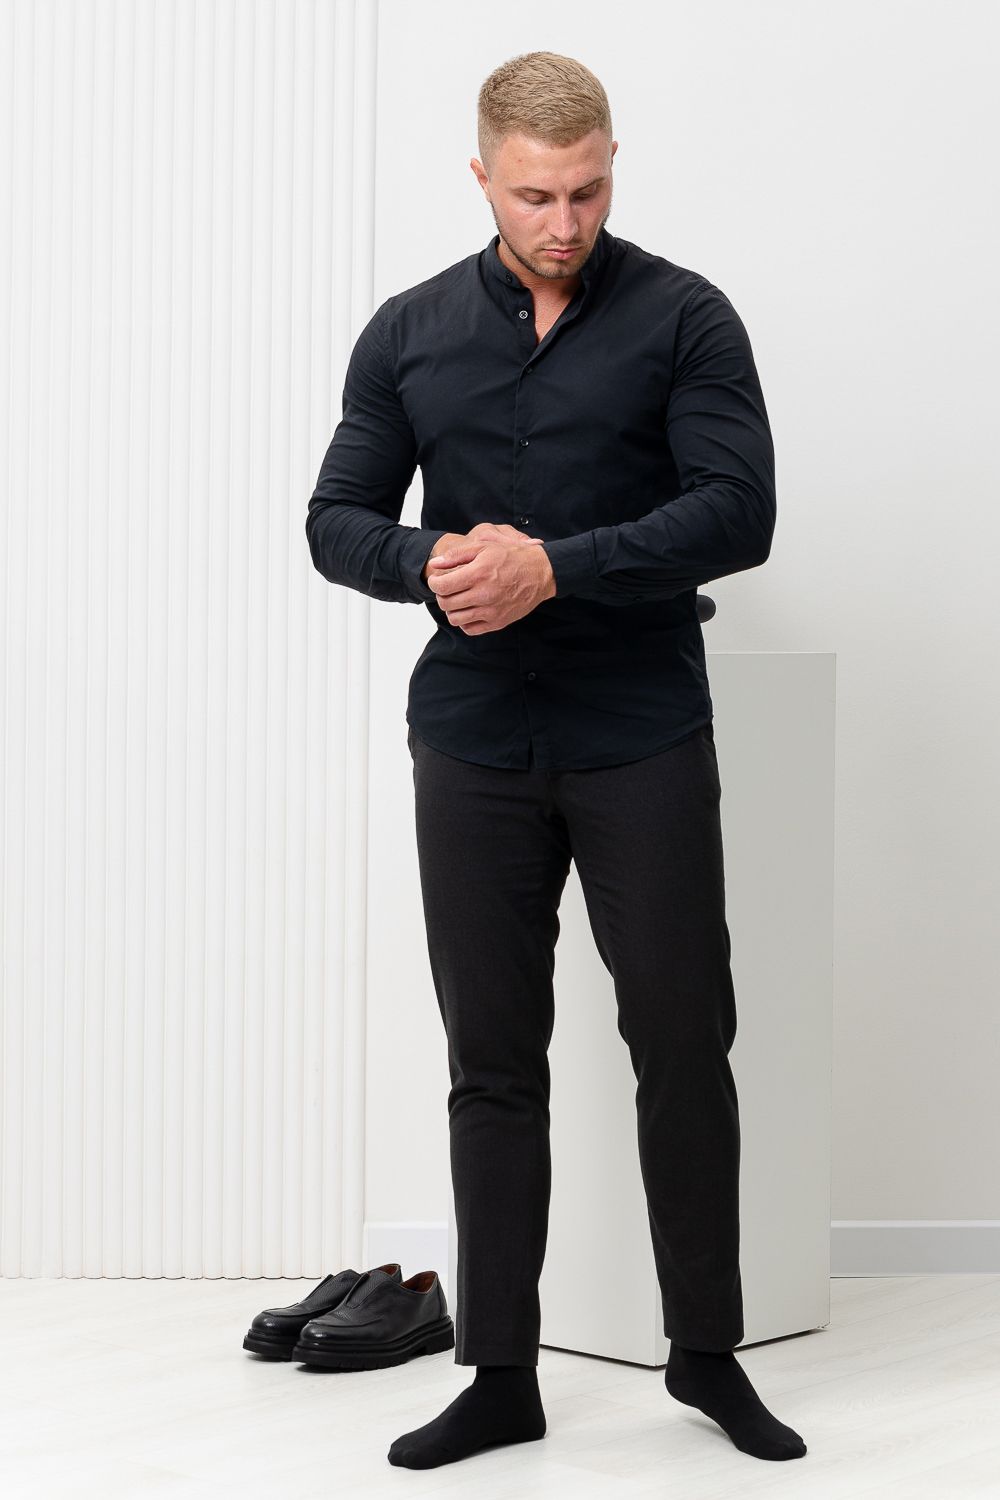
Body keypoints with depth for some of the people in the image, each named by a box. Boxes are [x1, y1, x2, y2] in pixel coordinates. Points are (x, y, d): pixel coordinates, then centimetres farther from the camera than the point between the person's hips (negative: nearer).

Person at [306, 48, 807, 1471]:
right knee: (494, 1065, 6)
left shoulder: (684, 317, -3)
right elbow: (337, 520, 6)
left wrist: (552, 568, -23)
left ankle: (707, 1350, 20)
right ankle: (501, 1376, 16)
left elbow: (738, 511, -13)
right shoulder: (410, 332, 6)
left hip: (645, 746, -2)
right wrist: (430, 562, -16)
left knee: (684, 1048, 3)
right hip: (473, 750, 2)